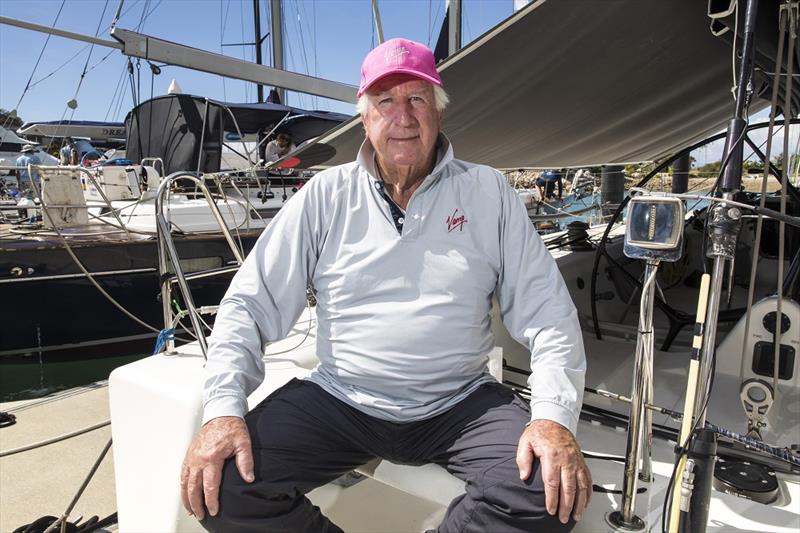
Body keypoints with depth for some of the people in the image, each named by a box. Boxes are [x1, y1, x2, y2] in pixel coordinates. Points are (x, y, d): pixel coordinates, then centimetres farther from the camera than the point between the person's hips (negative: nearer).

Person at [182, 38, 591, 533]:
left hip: (460, 404, 1)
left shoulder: (489, 193, 1)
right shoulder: (326, 195, 1)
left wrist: (554, 416, -17)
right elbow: (250, 305, -1)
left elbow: (548, 310, -2)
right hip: (339, 400, 1)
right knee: (221, 486, -19)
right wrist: (223, 410, -14)